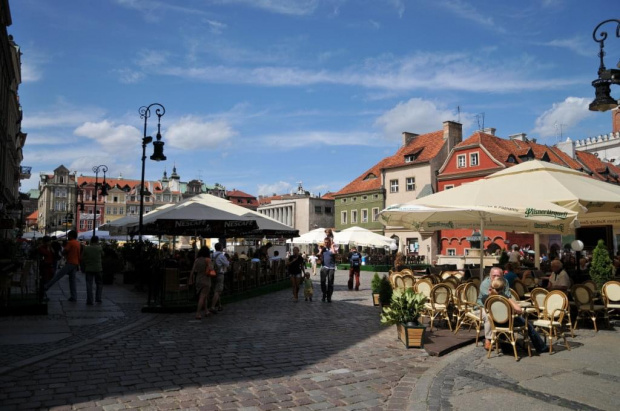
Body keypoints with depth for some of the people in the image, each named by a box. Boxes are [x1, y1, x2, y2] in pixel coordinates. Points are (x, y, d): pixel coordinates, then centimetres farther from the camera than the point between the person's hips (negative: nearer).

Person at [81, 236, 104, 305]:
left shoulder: (85, 248, -3)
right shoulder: (99, 248, -6)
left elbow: (82, 259, 1)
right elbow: (102, 256, 8)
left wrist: (85, 265, 16)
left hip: (88, 269, 1)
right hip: (98, 269, -1)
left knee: (89, 284, 3)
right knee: (99, 284, 14)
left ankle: (89, 301, 0)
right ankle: (98, 298, 11)